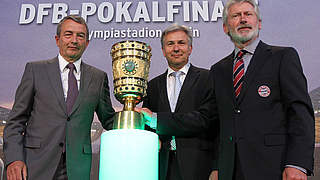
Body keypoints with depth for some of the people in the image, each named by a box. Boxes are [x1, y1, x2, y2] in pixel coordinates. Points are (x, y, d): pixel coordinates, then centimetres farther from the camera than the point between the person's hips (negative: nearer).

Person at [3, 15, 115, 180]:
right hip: (37, 166, -1)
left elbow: (109, 121, 14)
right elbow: (16, 120, 3)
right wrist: (14, 159, -8)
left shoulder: (98, 77, 8)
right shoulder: (35, 69, 5)